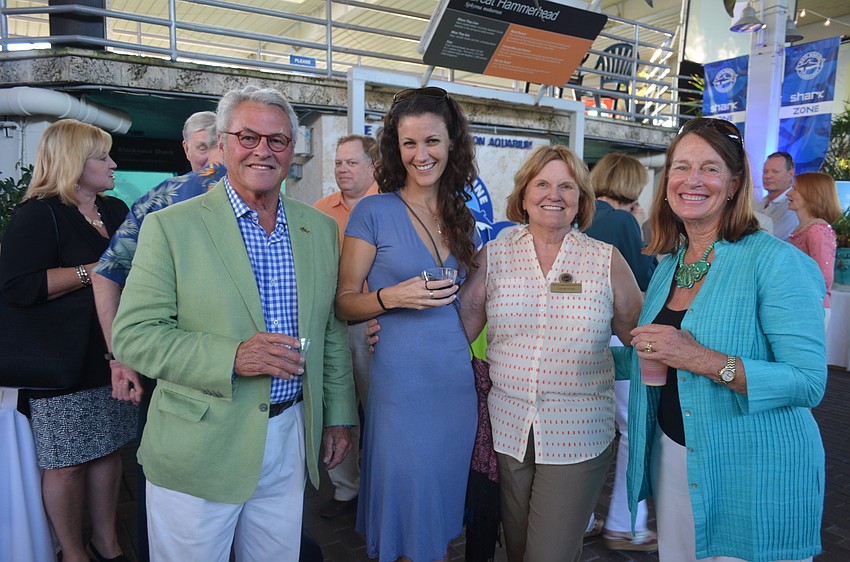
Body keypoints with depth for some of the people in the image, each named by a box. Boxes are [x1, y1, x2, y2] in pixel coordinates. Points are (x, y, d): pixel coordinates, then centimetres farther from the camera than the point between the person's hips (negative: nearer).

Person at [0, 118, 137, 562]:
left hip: (112, 358, 7)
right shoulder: (38, 214, -10)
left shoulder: (116, 210, 13)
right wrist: (92, 272, -20)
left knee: (108, 451, 15)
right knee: (66, 464, 5)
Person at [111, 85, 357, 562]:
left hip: (290, 440, 4)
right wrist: (231, 357, -23)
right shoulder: (170, 226, -7)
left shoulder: (321, 228, 6)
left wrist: (339, 416, 10)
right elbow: (133, 335, -11)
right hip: (199, 449, -3)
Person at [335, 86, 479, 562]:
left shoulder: (463, 217, 9)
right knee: (406, 510, 8)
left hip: (458, 382, 5)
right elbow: (344, 303, -5)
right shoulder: (374, 212, -6)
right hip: (401, 384, -4)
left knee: (445, 511, 19)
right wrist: (391, 297, -22)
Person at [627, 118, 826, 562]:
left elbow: (809, 382, -22)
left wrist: (702, 360, -29)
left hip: (754, 478, -6)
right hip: (671, 459, 6)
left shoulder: (777, 262, -15)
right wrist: (649, 350, 2)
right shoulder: (669, 263, 5)